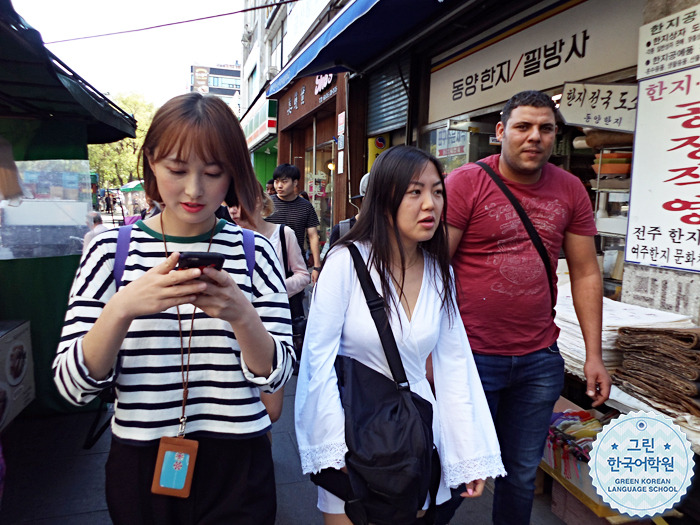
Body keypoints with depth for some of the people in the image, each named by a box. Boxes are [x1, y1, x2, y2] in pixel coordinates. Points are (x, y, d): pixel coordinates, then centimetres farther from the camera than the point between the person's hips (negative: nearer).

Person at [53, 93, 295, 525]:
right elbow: (73, 385, -9)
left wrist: (241, 314, -27)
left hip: (237, 464, -1)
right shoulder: (112, 250, -6)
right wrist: (122, 309, -26)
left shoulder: (254, 251, -7)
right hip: (140, 467, 1)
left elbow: (275, 375, -9)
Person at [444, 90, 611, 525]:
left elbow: (586, 273, 10)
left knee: (523, 473, 19)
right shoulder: (465, 183, -9)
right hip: (472, 354, -4)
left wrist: (594, 354, 7)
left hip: (540, 358, 4)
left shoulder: (571, 190, 5)